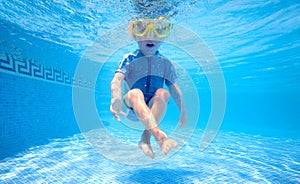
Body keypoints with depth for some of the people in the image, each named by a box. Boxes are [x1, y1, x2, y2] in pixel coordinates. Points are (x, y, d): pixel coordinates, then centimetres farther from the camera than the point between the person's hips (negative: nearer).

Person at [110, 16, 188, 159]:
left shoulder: (165, 63, 9)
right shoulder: (130, 59, 3)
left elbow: (175, 89, 4)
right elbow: (116, 81, -13)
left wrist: (183, 112, -1)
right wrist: (116, 99, -33)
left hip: (153, 108, 2)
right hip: (132, 108, -1)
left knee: (163, 93, -28)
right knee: (135, 93, -33)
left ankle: (145, 137, -30)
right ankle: (160, 136, -47)